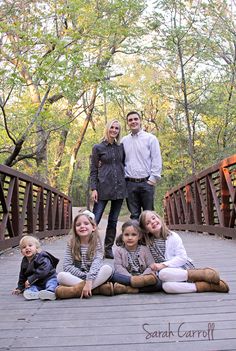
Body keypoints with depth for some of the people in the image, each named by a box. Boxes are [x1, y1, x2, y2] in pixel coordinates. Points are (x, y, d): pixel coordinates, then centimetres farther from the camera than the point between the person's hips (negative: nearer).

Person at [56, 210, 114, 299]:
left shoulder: (97, 243, -3)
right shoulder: (71, 244, 1)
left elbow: (96, 263, -19)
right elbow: (67, 266, -7)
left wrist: (89, 280, -35)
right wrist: (84, 276, -18)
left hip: (94, 278, -1)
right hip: (76, 278, 1)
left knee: (107, 269, -27)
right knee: (61, 276, -27)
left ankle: (76, 290, -28)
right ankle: (100, 288, -29)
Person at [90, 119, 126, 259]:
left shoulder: (121, 147, 12)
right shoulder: (98, 148, 2)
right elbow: (93, 170, 1)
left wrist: (127, 183, 8)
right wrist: (93, 188, -8)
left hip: (119, 188, 4)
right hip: (103, 188, -4)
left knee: (113, 220, 8)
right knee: (95, 219, -8)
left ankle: (108, 249, 16)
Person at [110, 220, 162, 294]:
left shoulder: (144, 249, 6)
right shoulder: (119, 250, 6)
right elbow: (118, 267, -7)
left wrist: (143, 276, -21)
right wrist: (131, 278, -22)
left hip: (142, 277, 1)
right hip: (126, 278, -1)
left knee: (158, 283, -29)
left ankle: (126, 288, -35)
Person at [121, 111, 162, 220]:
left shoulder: (150, 138, 3)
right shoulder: (124, 140, 12)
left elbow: (157, 160, -1)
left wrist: (153, 178, -8)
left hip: (146, 182, -2)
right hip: (130, 183, 3)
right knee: (134, 215, 6)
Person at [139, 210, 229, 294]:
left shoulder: (173, 236, -2)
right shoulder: (148, 243, 7)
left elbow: (182, 258, -8)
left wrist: (163, 265, -18)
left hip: (184, 269, -3)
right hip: (171, 274, 3)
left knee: (163, 273, -35)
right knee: (166, 286, -34)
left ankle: (201, 274, -23)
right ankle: (206, 286, -29)